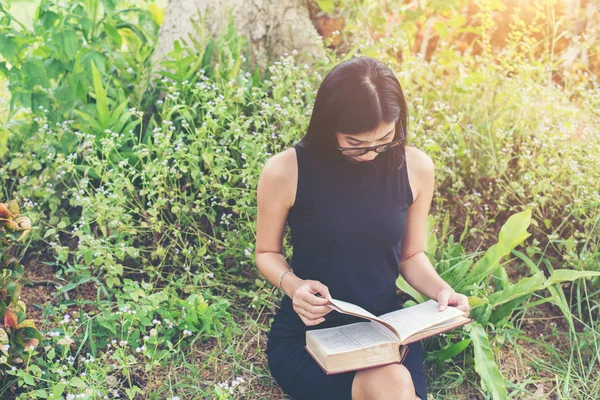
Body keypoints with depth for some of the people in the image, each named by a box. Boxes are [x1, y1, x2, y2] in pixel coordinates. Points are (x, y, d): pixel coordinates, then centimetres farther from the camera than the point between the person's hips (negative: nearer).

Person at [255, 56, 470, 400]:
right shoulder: (286, 171, -15)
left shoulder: (416, 167, -5)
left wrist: (440, 289, -10)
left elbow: (410, 254, 9)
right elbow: (268, 252, 2)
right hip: (307, 335, -3)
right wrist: (293, 284, -19)